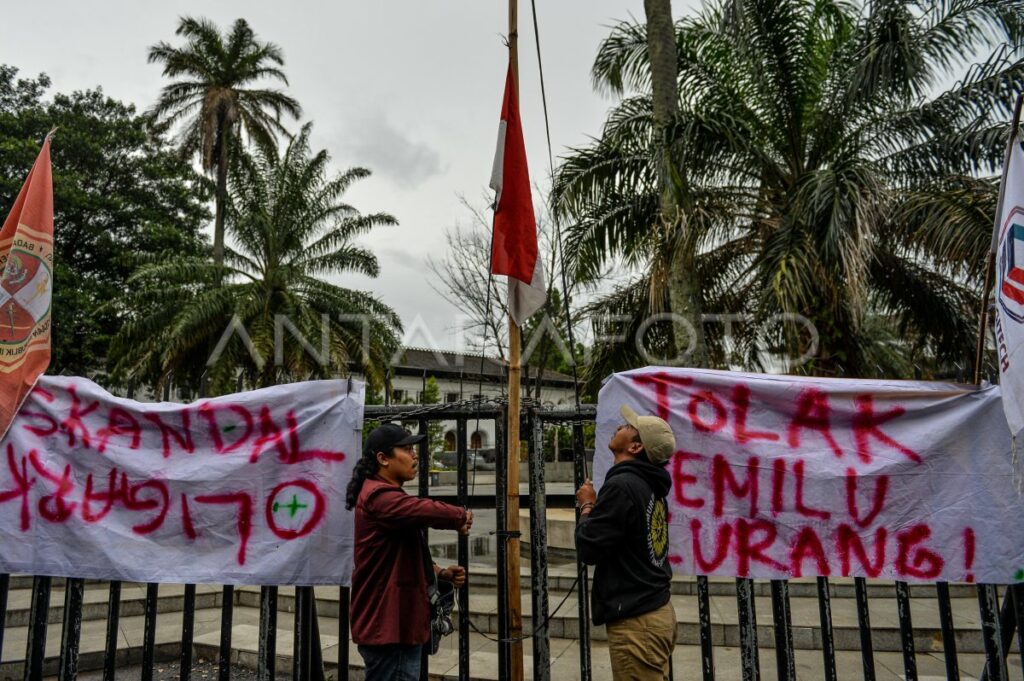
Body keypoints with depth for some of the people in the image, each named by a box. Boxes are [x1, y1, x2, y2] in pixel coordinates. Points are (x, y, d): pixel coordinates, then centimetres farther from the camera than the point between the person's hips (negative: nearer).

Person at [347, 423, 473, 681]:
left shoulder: (384, 495, 16)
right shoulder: (380, 497, -19)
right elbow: (430, 512, -32)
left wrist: (441, 573, 3)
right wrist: (462, 517, -11)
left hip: (390, 624, 11)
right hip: (388, 627, -11)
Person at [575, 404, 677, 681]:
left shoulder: (622, 484, -19)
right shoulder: (649, 485, 9)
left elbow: (589, 549, -17)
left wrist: (587, 506, -3)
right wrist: (597, 506, 9)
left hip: (635, 620, -9)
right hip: (658, 610, 9)